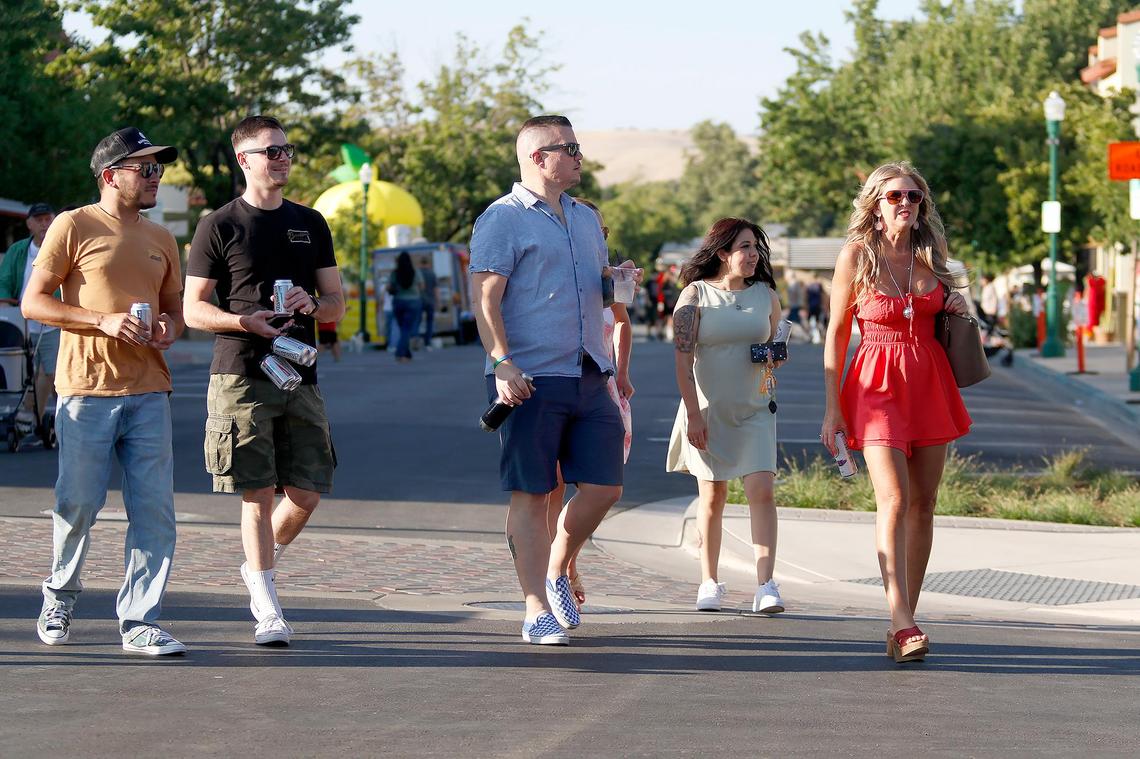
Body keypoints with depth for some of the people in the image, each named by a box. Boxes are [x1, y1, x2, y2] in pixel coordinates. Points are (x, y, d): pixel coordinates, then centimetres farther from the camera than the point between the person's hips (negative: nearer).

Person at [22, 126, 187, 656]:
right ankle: (61, 593, 27)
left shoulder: (160, 240, 17)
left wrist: (170, 328, 1)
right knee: (78, 503, 1)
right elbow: (33, 302, -3)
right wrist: (104, 321, -13)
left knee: (154, 509, -4)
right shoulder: (74, 227, 0)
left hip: (148, 392, 5)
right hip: (86, 389, -4)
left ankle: (139, 622, -1)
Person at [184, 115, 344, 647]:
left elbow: (337, 304, 17)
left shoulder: (310, 224, 15)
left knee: (307, 493, -1)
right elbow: (193, 309, 0)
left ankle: (258, 564, 27)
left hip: (301, 378, 4)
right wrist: (245, 321, -17)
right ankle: (267, 610, 0)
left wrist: (310, 303, -6)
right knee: (259, 494, -6)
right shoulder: (221, 226, 2)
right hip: (241, 378, -4)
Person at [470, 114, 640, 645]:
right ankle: (537, 611, 0)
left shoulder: (585, 218, 20)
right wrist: (502, 363, -23)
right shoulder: (503, 219, -4)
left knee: (603, 487, 3)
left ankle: (556, 571, 26)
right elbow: (486, 298, -11)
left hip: (589, 377, 7)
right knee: (531, 494, -3)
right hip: (531, 380, -7)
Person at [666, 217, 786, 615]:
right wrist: (693, 413, -14)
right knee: (712, 494, 5)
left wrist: (774, 357, -5)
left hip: (754, 410, 2)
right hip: (708, 408, -2)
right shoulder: (695, 294, -3)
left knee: (761, 490, -13)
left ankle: (765, 585, -16)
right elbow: (682, 358, -8)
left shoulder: (766, 295, 7)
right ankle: (709, 583, 17)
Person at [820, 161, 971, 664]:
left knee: (923, 505, 3)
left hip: (929, 382, 5)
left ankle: (904, 623, 9)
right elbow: (837, 333, -1)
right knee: (894, 499, -18)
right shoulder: (856, 255, -3)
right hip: (877, 382, -5)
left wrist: (956, 308, 2)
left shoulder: (929, 256, 9)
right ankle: (903, 624, -25)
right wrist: (832, 408, -5)